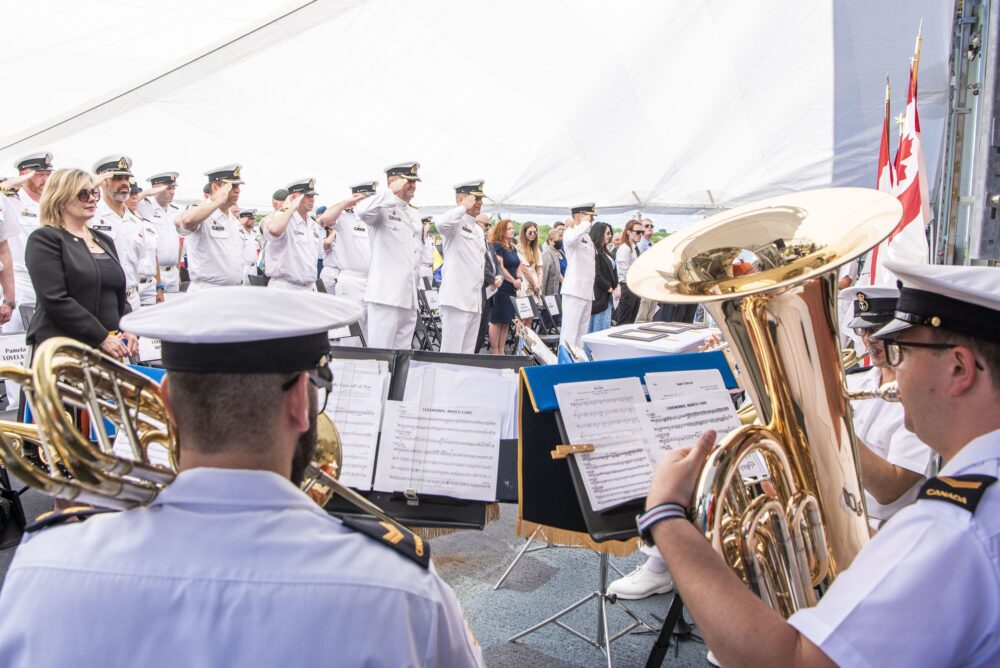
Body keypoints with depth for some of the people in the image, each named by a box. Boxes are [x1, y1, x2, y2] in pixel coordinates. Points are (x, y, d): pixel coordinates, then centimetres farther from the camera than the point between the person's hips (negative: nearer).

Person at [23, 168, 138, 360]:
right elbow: (55, 300, -14)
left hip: (109, 349, 6)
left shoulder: (105, 241, 17)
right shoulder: (44, 239, -3)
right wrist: (102, 337, -17)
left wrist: (129, 330, -1)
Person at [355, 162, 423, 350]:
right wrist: (392, 193, -20)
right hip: (386, 294, -8)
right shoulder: (382, 210, -5)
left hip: (409, 296, 8)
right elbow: (361, 209, -29)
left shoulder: (414, 214, 19)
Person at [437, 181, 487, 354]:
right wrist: (464, 208, -16)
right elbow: (442, 224, -30)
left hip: (475, 300, 8)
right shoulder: (455, 223, -5)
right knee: (451, 351, -8)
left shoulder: (478, 230, 20)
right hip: (456, 297, -8)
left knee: (468, 352, 11)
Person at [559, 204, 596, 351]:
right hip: (574, 290, -9)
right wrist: (586, 223, -19)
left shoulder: (587, 236, 20)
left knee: (582, 333, 12)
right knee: (569, 332, -9)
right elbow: (570, 239, -33)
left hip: (587, 291, 9)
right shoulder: (570, 232, -7)